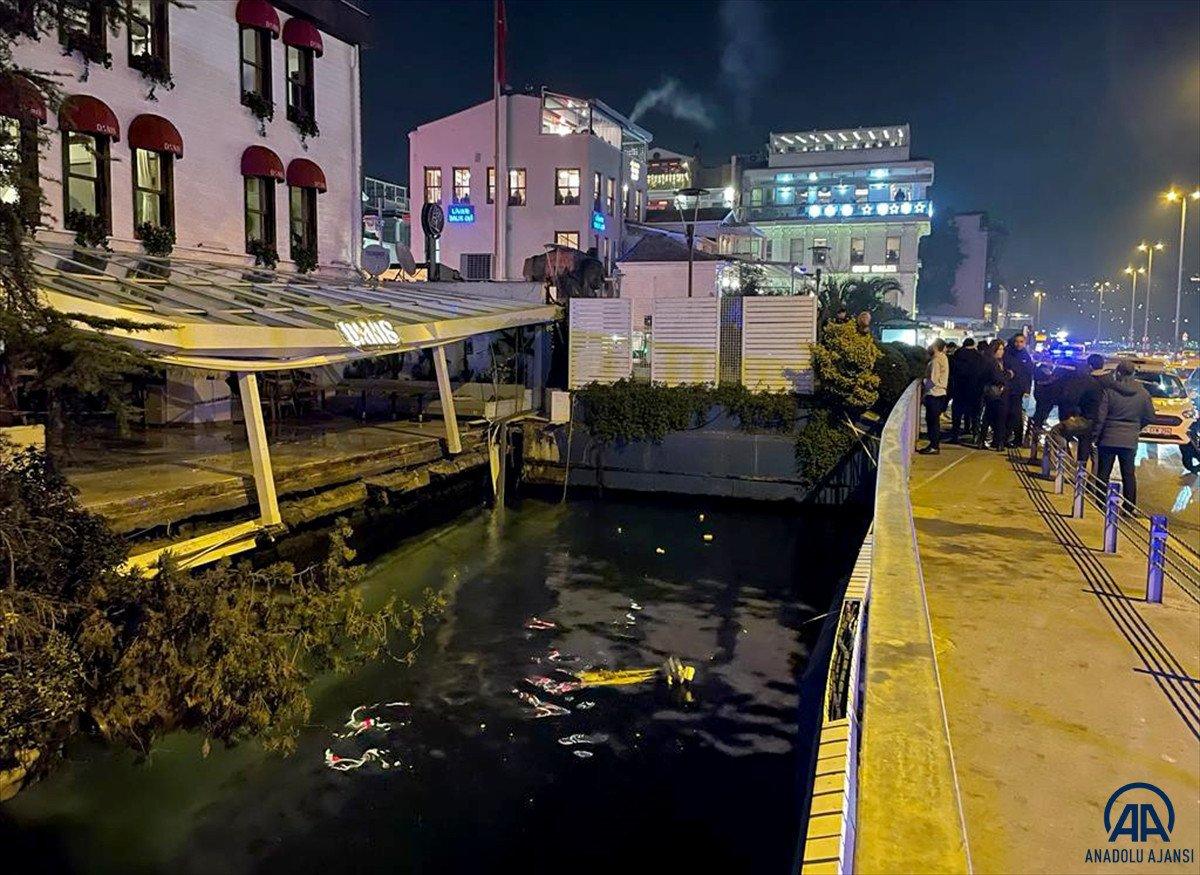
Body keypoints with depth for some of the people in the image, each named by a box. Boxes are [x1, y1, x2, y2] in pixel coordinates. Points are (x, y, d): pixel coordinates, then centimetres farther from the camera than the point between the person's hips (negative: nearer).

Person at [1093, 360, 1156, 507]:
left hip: (1108, 439, -3)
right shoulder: (1143, 393, 1)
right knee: (1129, 475, 11)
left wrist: (1095, 437, -3)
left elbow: (1100, 417, -11)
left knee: (1103, 473, 6)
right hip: (1130, 440, 3)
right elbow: (1150, 417, 9)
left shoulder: (1109, 390, -11)